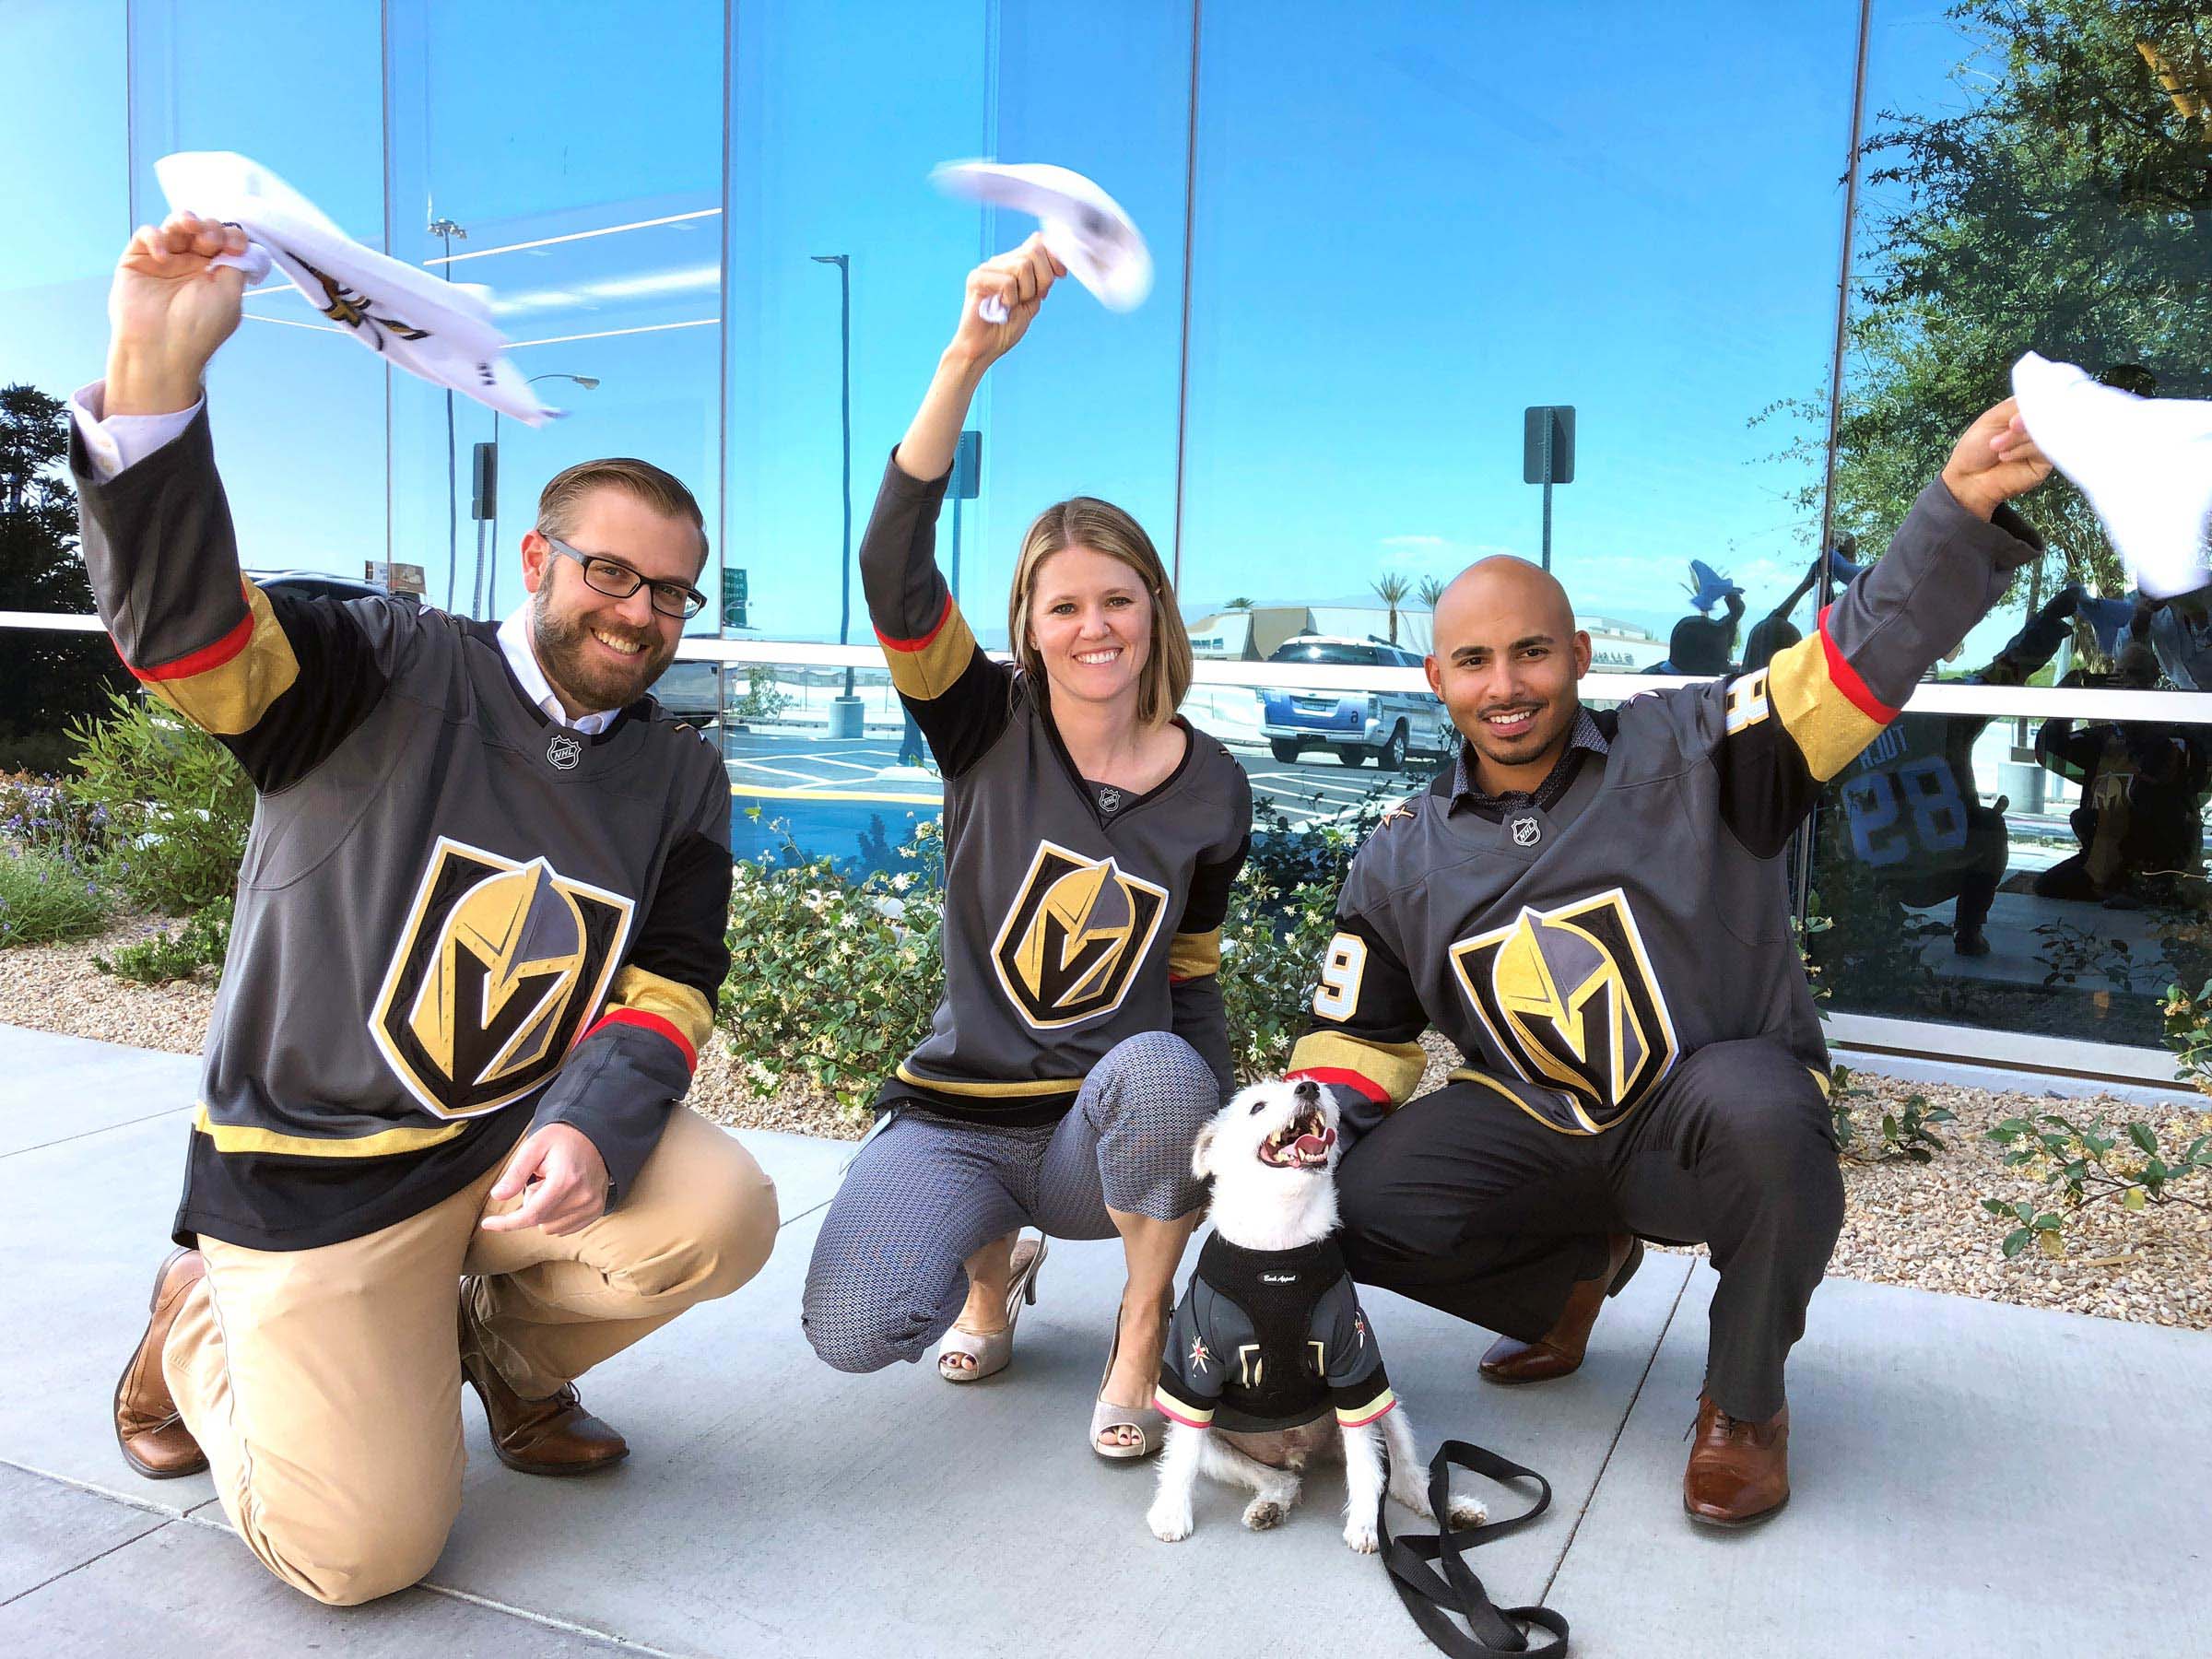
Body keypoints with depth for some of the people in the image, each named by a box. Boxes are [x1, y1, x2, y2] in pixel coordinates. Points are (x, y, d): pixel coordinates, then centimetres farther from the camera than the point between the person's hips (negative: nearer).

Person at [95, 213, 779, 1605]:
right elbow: (183, 626, -23)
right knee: (366, 1551, -10)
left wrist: (592, 1126, -20)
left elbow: (671, 987, 0)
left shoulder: (682, 777, 5)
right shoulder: (387, 671, -7)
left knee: (720, 1214, -23)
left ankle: (506, 1347, 11)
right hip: (315, 1173, -4)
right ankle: (202, 1324, 23)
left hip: (525, 1136, 4)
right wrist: (154, 376, -38)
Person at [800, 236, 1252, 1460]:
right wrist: (971, 354, -33)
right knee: (854, 1331, -26)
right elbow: (893, 567, -22)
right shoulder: (988, 729, -5)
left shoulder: (1212, 789, 1)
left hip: (1108, 1129, 1)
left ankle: (1143, 1334, -6)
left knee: (1159, 1072, -37)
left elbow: (1191, 980, 10)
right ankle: (993, 1260, 12)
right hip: (957, 1117, 0)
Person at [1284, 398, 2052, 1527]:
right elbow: (1357, 1041, 8)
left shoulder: (1688, 754, -10)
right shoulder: (1402, 860, 2)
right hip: (1529, 1129, 4)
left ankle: (1745, 1404, -7)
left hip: (1710, 1114, -3)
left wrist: (1962, 509, -41)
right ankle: (1572, 1270, 15)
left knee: (1759, 1110, -38)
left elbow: (1861, 658, -22)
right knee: (1345, 1201, -15)